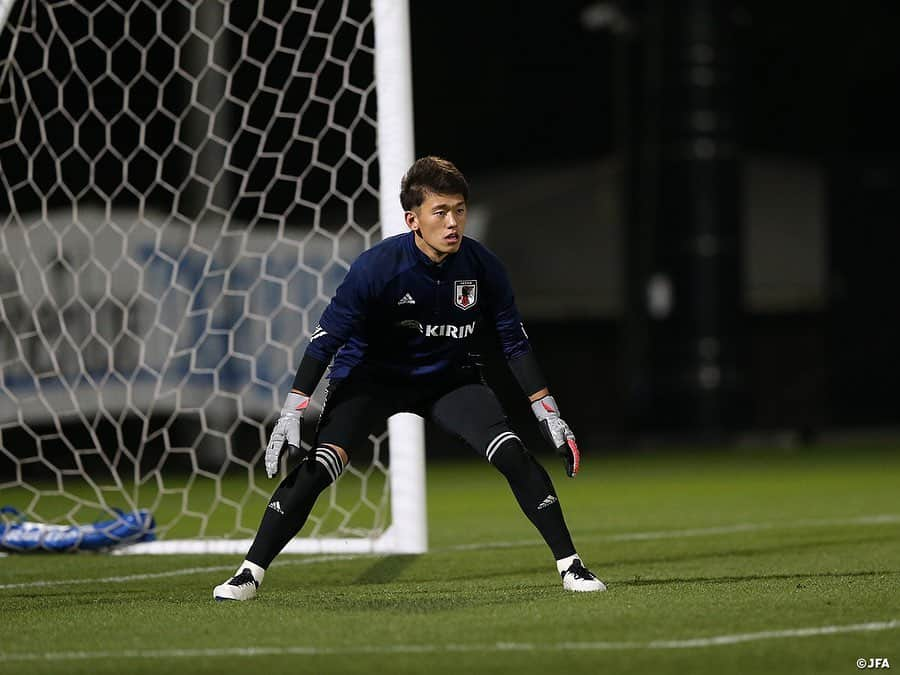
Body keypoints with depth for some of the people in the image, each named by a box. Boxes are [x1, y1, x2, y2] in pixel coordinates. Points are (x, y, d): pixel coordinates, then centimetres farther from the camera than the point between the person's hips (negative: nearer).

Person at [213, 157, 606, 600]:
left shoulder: (482, 267, -16)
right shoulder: (378, 266, -26)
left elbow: (514, 342, -3)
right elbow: (327, 336, -22)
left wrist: (547, 412, -5)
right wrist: (292, 413, -27)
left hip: (449, 380, 3)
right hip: (371, 376, -3)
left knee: (513, 455, -17)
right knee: (319, 465, -23)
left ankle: (569, 564, -5)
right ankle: (250, 572, -14)